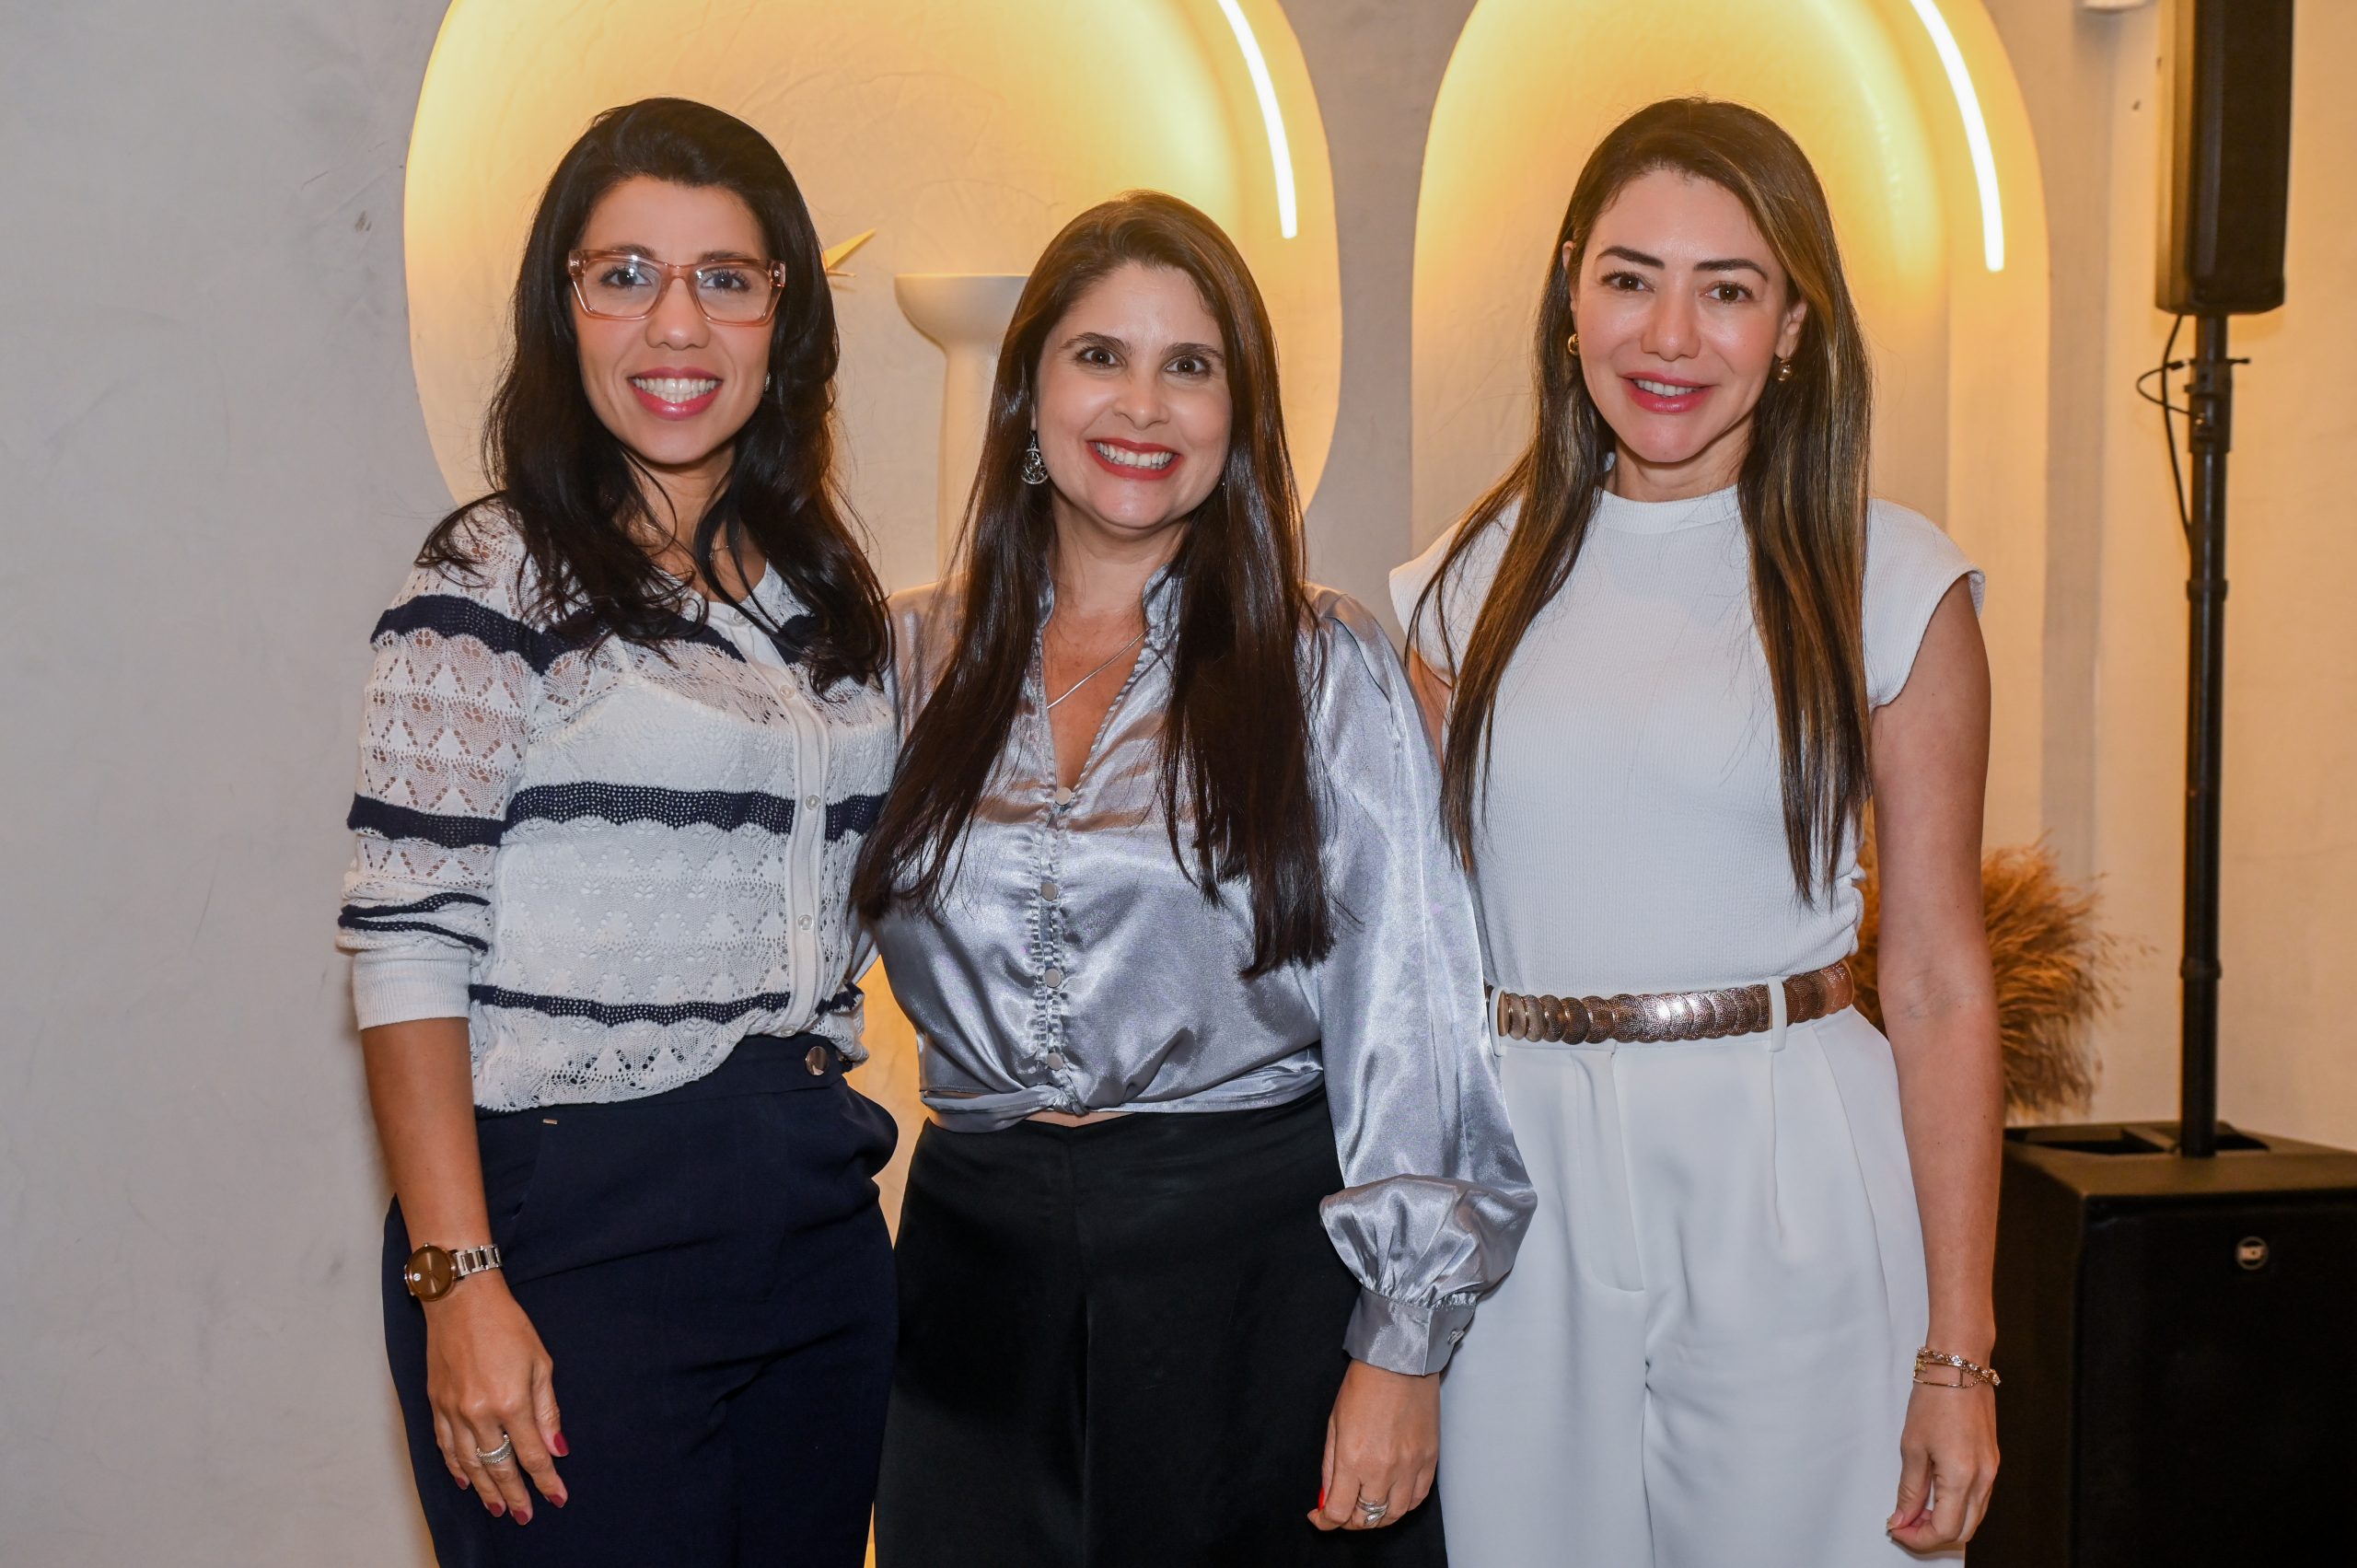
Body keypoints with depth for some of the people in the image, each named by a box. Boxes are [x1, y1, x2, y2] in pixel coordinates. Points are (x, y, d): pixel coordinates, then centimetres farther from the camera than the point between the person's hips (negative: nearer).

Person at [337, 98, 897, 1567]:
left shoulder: (830, 585, 11)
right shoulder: (497, 578, -6)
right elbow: (410, 948, -12)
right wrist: (458, 1279, -18)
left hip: (818, 1222, 6)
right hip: (574, 1226, -6)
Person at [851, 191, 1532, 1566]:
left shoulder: (1330, 671, -2)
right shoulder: (917, 664, 6)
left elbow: (1409, 1023, -5)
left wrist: (1402, 1346, -8)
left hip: (1259, 1262, -2)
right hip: (982, 1270, 3)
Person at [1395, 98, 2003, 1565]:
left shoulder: (1892, 582, -1)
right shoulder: (1467, 586, 6)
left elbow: (1940, 981, -2)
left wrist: (1959, 1349, -5)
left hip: (1787, 1182, -2)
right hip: (1515, 1189, 2)